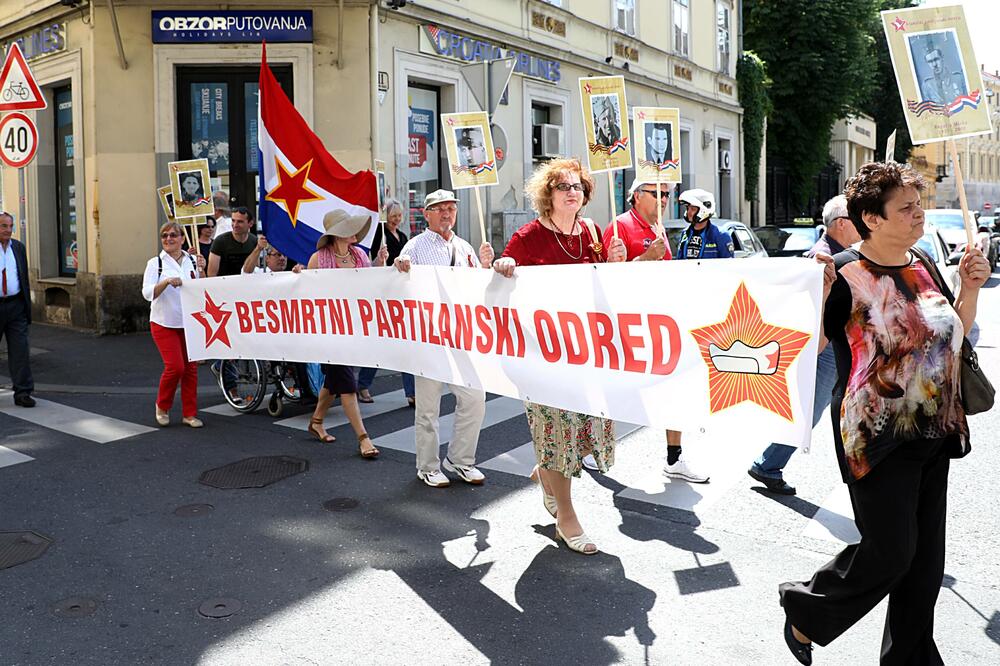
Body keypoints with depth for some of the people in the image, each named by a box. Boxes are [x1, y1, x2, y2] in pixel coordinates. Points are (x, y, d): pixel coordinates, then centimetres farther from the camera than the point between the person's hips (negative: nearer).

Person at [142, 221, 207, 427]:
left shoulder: (193, 261, 5)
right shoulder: (155, 263, -1)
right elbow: (148, 293, -10)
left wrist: (202, 271, -11)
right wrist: (167, 281, -25)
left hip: (190, 323, 3)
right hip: (164, 323, -3)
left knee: (190, 368, 5)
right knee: (175, 366, -11)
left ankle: (189, 413, 15)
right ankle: (162, 406, 14)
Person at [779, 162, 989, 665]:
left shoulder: (922, 267, 8)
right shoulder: (845, 274, -14)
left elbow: (954, 335, 19)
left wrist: (970, 288, 5)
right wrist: (818, 295, -31)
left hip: (934, 433, 7)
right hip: (878, 437, -7)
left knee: (925, 556, 14)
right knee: (890, 551, -3)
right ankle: (806, 612, 22)